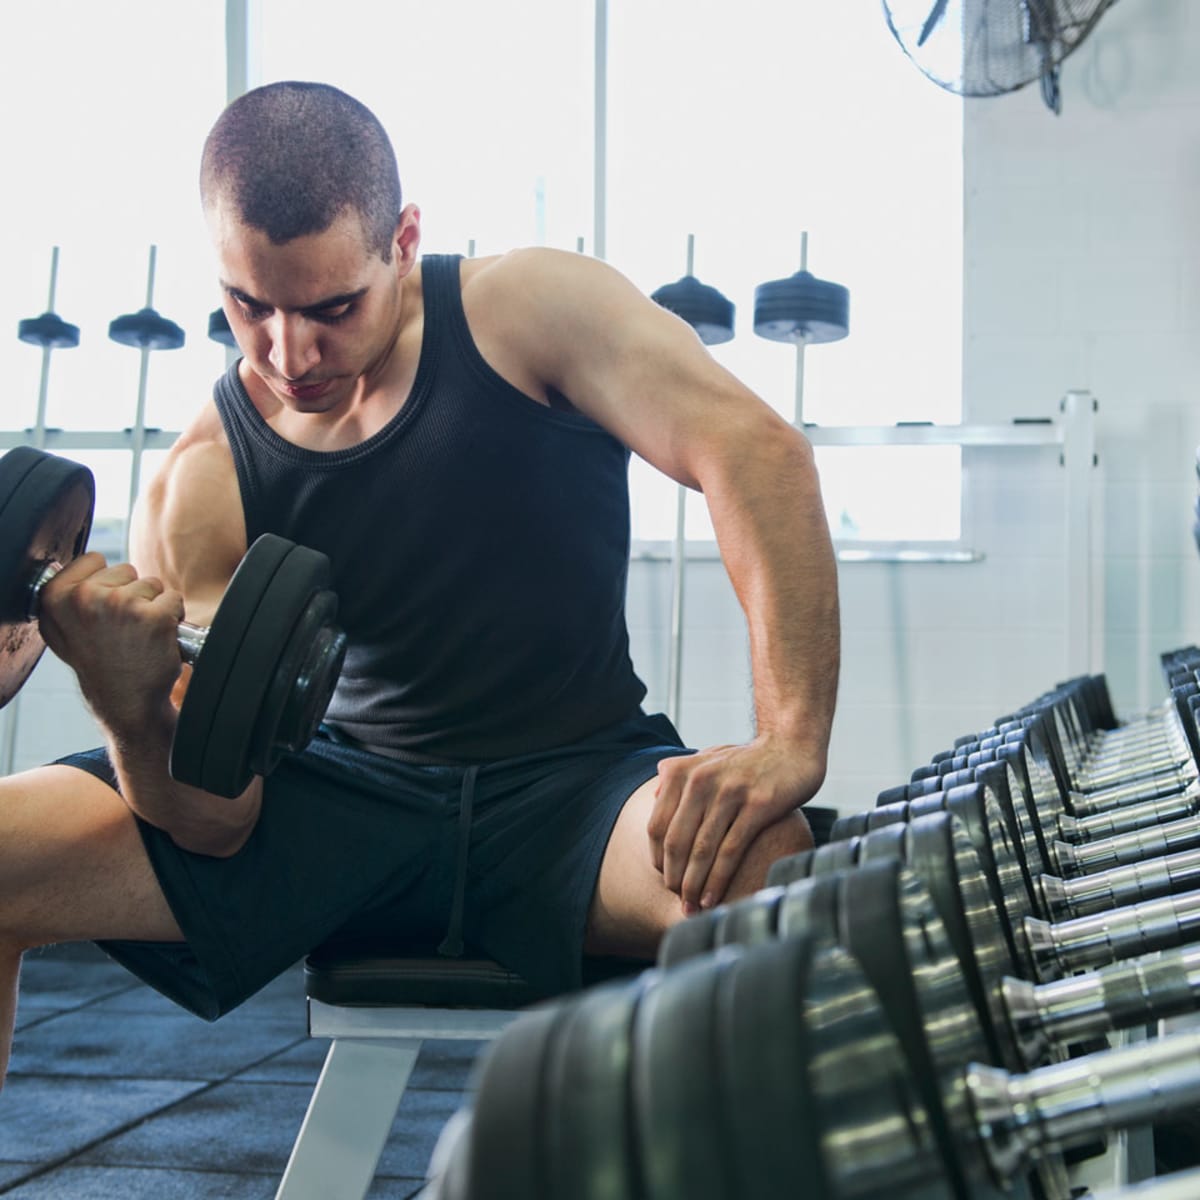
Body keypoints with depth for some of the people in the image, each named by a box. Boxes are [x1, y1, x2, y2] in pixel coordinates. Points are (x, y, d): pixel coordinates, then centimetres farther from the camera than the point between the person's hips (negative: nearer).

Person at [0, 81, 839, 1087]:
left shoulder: (530, 313, -8)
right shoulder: (201, 485, -3)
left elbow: (757, 452, -21)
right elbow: (216, 819, -8)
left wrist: (791, 742, -33)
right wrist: (133, 706, -32)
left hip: (574, 779, -2)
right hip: (348, 791, 3)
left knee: (761, 866, -38)